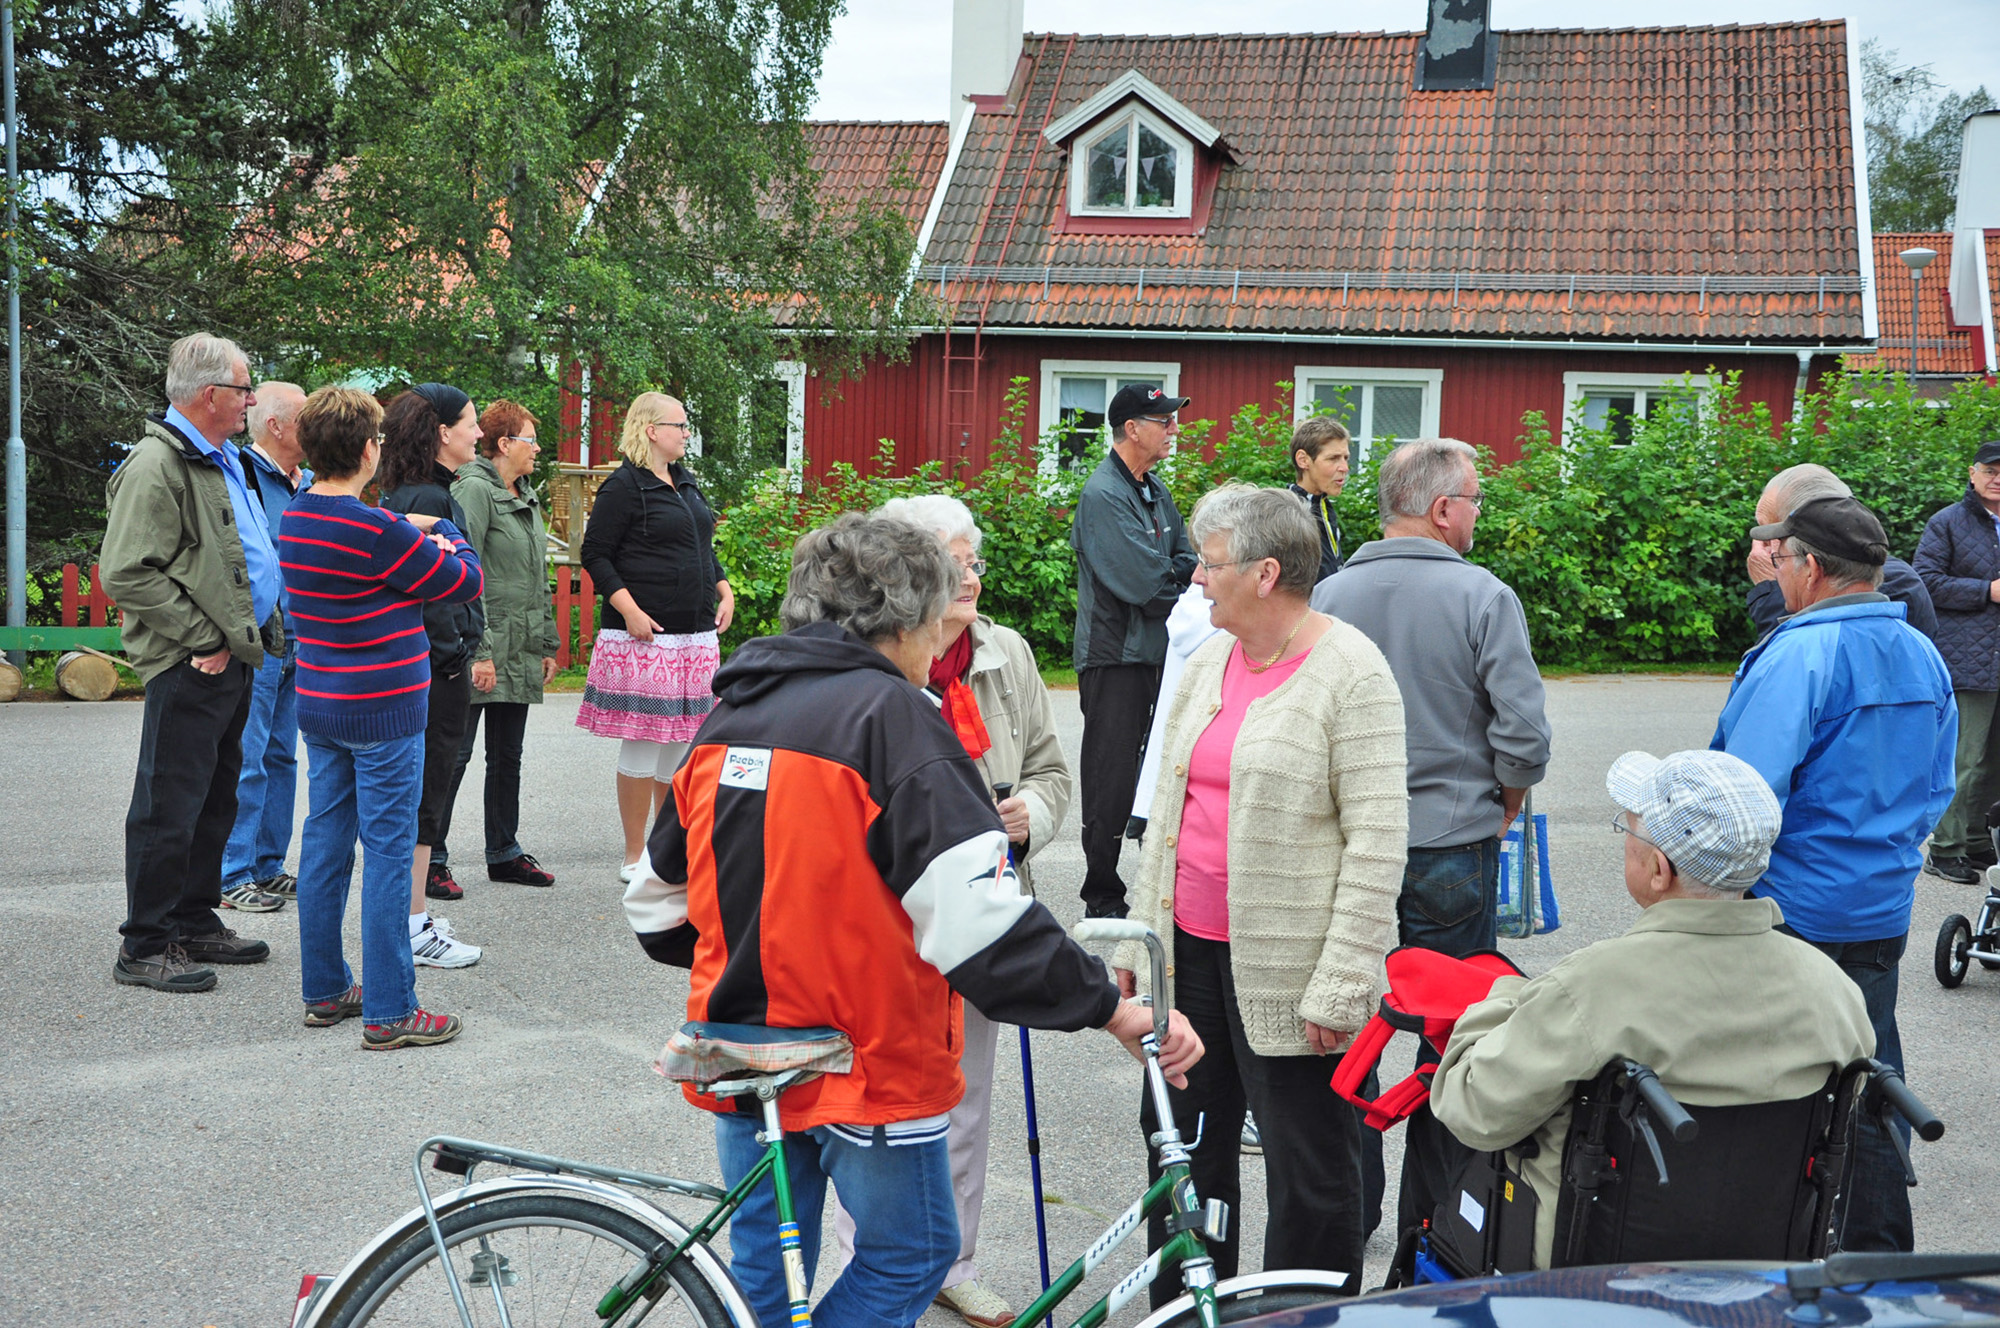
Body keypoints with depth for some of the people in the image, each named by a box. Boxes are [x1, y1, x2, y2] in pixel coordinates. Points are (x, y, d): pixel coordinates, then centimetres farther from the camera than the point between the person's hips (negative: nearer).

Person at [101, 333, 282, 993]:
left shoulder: (221, 460, 17)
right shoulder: (156, 466, -15)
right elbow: (126, 574, -20)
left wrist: (253, 632, 16)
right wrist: (202, 638, -18)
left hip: (233, 659, 10)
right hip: (190, 667, -10)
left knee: (215, 801, 16)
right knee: (169, 807, -4)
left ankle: (195, 924, 27)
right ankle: (145, 947, 4)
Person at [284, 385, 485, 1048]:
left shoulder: (293, 521, 5)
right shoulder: (380, 532, -19)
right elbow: (466, 582, -8)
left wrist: (409, 533, 10)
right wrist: (445, 536, 10)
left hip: (319, 706, 8)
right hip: (384, 710, -8)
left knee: (325, 844, 13)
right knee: (388, 853, -3)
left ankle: (325, 991, 23)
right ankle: (389, 1012, 1)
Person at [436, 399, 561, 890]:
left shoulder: (527, 498, 17)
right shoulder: (474, 490, -10)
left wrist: (547, 644, 19)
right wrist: (479, 650, -21)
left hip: (519, 653, 9)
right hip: (482, 650, -9)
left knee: (508, 755, 13)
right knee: (455, 753, -4)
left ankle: (504, 853, 21)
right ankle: (431, 855, 3)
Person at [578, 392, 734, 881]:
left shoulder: (686, 484, 18)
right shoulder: (624, 486, -7)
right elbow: (595, 554, -9)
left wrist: (724, 591, 11)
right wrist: (630, 610, -17)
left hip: (696, 635, 8)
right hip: (644, 637, -8)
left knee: (683, 741, 10)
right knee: (642, 744, -3)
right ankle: (635, 857, 6)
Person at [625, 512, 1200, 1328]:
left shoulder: (731, 713, 7)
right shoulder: (889, 714, -17)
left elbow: (658, 903, 14)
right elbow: (976, 915, -26)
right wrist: (1113, 1010, -23)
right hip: (863, 1061, -7)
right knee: (910, 1256, 10)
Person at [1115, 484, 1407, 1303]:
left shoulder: (1350, 673, -12)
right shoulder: (1210, 660, 11)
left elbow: (1376, 843, -15)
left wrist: (1339, 987, -19)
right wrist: (1140, 936, 15)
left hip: (1287, 966, -7)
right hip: (1191, 950, 7)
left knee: (1309, 1173, 4)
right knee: (1181, 1147, 15)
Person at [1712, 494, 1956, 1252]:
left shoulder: (1797, 656, -18)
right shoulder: (1923, 656, 8)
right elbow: (1936, 791, 17)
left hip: (1789, 912, -8)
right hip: (1884, 912, 8)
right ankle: (1879, 1254, 22)